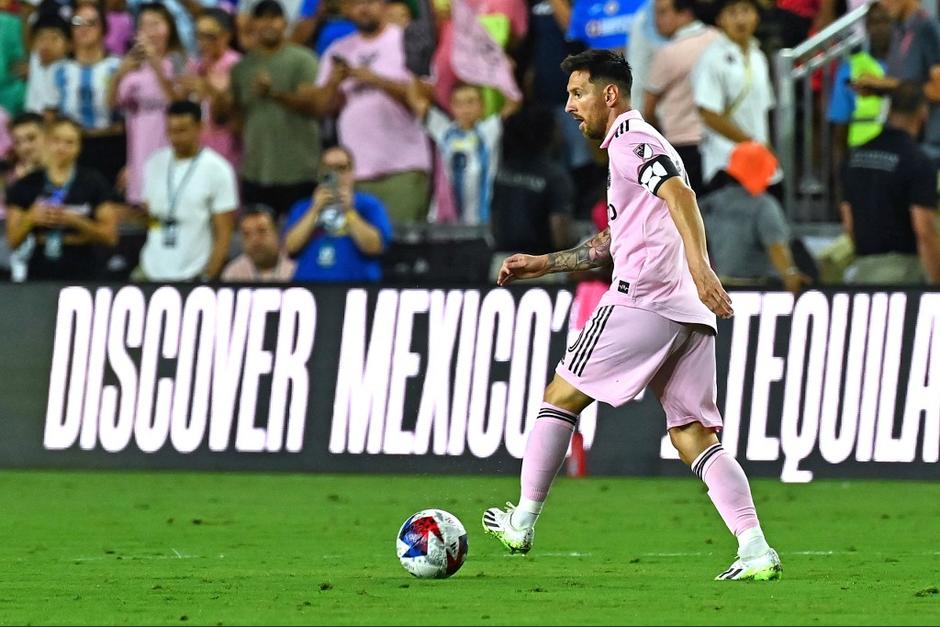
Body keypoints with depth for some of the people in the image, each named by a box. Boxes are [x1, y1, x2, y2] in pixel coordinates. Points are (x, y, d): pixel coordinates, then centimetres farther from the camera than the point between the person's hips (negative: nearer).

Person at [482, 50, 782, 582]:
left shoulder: (631, 140, -2)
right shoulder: (639, 145, 29)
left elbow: (680, 195, -20)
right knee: (695, 437, 2)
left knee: (562, 397, 5)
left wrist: (700, 267, -33)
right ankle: (756, 551, -13)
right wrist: (543, 264, 39)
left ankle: (523, 523, 10)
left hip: (642, 301, -9)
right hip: (690, 317, 9)